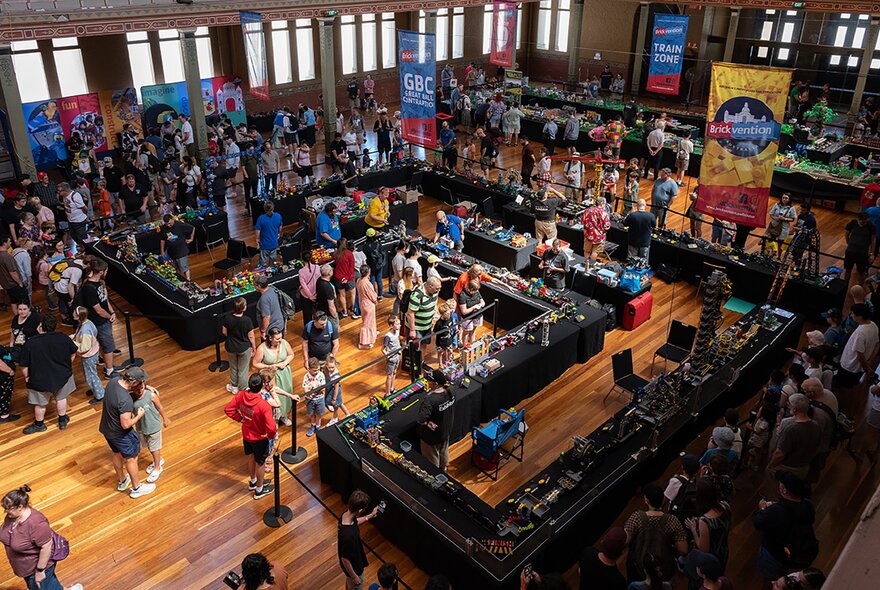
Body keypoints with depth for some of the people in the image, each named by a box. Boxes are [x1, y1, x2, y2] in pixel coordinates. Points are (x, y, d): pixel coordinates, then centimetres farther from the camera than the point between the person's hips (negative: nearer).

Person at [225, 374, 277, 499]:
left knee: (251, 458, 29)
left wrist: (240, 418, 4)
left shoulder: (241, 395, -21)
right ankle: (259, 490, 39)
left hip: (246, 434, 5)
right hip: (259, 438, -5)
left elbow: (228, 410, -7)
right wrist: (271, 436, -14)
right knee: (260, 463, 18)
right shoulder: (263, 405, -37)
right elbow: (271, 427, -36)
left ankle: (253, 482, 53)